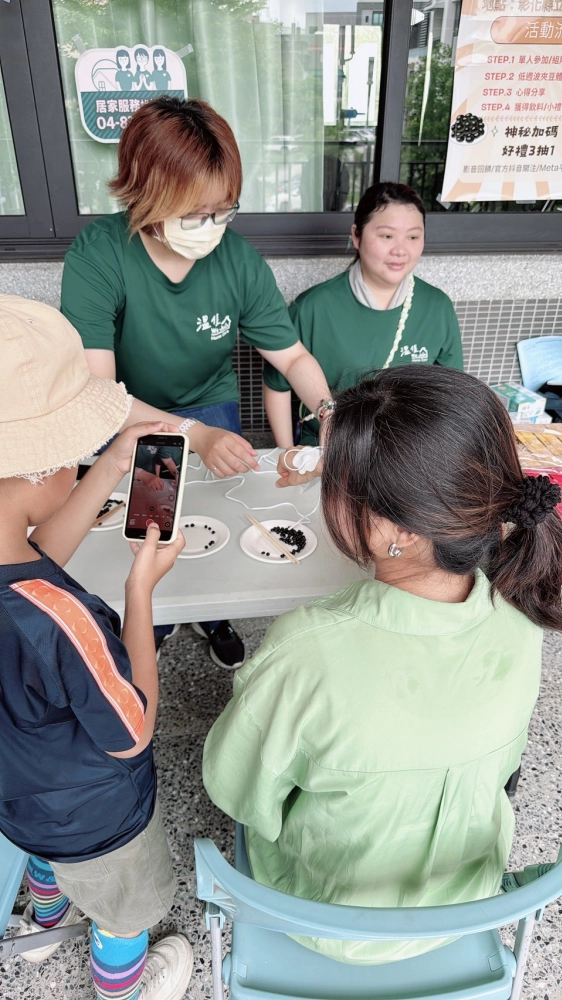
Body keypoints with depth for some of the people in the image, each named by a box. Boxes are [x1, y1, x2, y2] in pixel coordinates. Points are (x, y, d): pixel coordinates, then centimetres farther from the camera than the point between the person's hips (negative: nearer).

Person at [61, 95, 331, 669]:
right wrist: (193, 434, -47)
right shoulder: (96, 256, -29)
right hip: (126, 420, -1)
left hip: (211, 407, 2)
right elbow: (95, 388, -34)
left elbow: (292, 357, -12)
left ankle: (213, 615, 40)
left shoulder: (239, 260, -21)